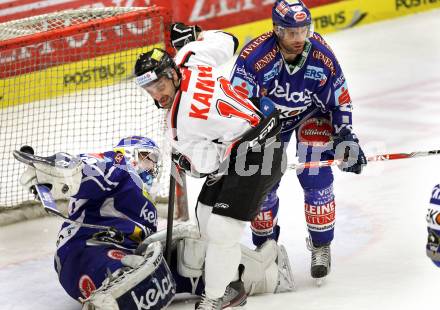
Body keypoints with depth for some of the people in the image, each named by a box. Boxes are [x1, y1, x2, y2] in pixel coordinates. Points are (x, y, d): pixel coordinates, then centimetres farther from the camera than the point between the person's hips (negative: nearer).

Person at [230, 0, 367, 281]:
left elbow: (340, 102, -10)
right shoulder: (255, 56, -34)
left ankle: (321, 246, 6)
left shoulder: (322, 56, -26)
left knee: (316, 178, -12)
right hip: (266, 115, 0)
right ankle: (265, 246, 21)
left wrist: (345, 137, -15)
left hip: (311, 113, 0)